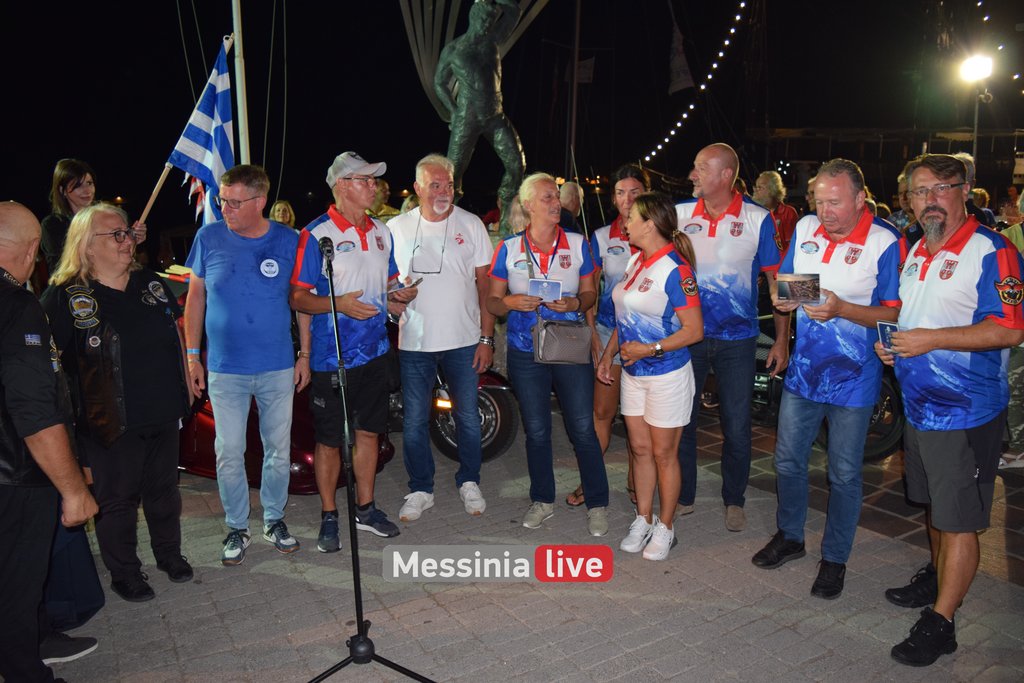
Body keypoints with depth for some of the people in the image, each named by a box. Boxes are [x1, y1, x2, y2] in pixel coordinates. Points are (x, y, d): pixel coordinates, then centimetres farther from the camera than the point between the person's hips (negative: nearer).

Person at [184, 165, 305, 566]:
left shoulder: (288, 241, -3)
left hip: (279, 367, 0)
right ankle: (236, 529, 24)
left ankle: (274, 521, 29)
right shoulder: (209, 238, -2)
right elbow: (196, 297, 6)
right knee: (229, 453, 6)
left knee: (279, 449, 10)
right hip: (225, 368, 0)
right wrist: (193, 355, 3)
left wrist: (304, 355, 3)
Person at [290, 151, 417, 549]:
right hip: (332, 357, -6)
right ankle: (329, 517, 22)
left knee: (368, 432, 15)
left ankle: (366, 508, 30)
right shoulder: (316, 234, -10)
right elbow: (298, 297, -11)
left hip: (375, 352, 6)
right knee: (329, 440, 6)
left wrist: (400, 298, -3)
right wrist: (338, 304, -27)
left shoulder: (381, 232, 10)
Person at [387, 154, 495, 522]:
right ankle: (421, 489, 24)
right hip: (413, 342, 1)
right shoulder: (396, 228, 2)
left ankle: (469, 482, 29)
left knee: (468, 417, 9)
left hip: (463, 340, 0)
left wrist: (487, 337, -2)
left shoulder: (471, 225, 1)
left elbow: (485, 283, 2)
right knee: (414, 421, 7)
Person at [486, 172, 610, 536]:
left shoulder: (577, 244, 2)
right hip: (525, 352, 1)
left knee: (583, 429, 0)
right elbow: (492, 301, 5)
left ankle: (597, 504, 15)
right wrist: (511, 302, -17)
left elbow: (590, 292, 8)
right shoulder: (509, 249, 1)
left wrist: (575, 303, -14)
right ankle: (542, 500, 29)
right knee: (536, 431, 11)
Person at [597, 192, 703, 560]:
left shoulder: (675, 269, -19)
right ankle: (643, 520, 29)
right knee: (639, 449, 15)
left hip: (666, 374, -8)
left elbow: (694, 330, -19)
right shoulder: (635, 262, 6)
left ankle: (665, 527, 22)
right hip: (634, 373, 8)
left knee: (663, 454, 6)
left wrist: (650, 349, -23)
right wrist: (608, 354, 11)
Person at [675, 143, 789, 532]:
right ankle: (683, 496, 28)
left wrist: (782, 339, -4)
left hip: (736, 340, -2)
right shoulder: (679, 215, 0)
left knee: (737, 426, 7)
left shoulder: (758, 220, -6)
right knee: (680, 420, 10)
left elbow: (776, 281, -1)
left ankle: (734, 500, 27)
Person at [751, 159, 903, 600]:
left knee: (844, 475, 8)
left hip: (852, 378, -5)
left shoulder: (885, 242, -13)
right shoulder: (805, 229, 3)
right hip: (803, 370, 5)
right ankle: (789, 537, 36)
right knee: (788, 460, 15)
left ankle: (834, 559, 26)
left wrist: (842, 309, -28)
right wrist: (782, 298, -10)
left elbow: (894, 313, -13)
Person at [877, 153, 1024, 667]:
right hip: (919, 406, 8)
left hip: (967, 413, -8)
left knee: (959, 521, 1)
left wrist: (931, 339, -26)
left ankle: (939, 622, 11)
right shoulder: (916, 253, 11)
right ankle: (938, 579, 41)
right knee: (933, 508, 23)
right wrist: (890, 342, 4)